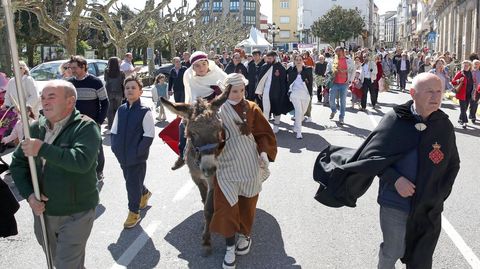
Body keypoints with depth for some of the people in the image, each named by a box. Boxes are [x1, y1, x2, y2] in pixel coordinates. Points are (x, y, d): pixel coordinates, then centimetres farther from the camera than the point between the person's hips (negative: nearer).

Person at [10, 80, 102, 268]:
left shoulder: (86, 126, -16)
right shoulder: (36, 127, 2)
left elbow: (82, 161, -32)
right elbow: (17, 163, 5)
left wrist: (42, 149, -29)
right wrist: (29, 194, -8)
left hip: (75, 214, -6)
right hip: (42, 210, 7)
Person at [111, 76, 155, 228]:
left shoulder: (145, 111, -12)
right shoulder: (121, 110, 5)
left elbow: (149, 135, -13)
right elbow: (114, 131, 13)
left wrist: (138, 151, -15)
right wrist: (115, 148, 2)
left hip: (137, 157, -6)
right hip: (122, 156, 6)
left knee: (133, 184, 0)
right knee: (131, 181, 20)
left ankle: (134, 213, 19)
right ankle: (144, 194, 49)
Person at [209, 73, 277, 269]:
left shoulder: (252, 108, 2)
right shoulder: (217, 109, -3)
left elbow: (264, 133, 2)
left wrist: (264, 152, -13)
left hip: (250, 165, 2)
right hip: (226, 166, -1)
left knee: (247, 203, 15)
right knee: (226, 206, -1)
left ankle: (245, 235, 38)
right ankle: (230, 247, 16)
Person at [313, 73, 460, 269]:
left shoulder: (445, 126, -3)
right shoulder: (395, 120, -13)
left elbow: (453, 164, 11)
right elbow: (371, 155, -10)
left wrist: (439, 194, 3)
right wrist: (395, 179, -20)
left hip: (429, 207, 3)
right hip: (395, 203, -3)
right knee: (393, 252, 14)